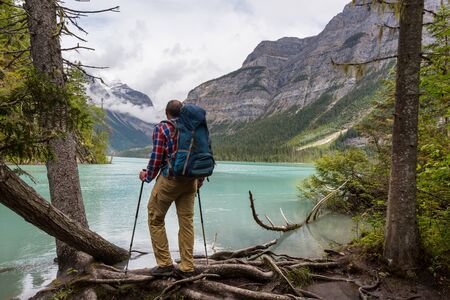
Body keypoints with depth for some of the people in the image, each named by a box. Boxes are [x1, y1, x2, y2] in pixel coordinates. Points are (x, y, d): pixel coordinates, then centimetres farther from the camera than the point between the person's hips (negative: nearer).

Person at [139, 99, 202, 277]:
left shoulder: (162, 128, -4)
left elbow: (157, 157, -9)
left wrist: (148, 176, 7)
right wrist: (200, 179, 20)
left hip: (169, 178, -5)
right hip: (191, 180, 5)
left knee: (155, 219, 11)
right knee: (187, 221, 10)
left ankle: (165, 264, 13)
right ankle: (187, 267, 16)